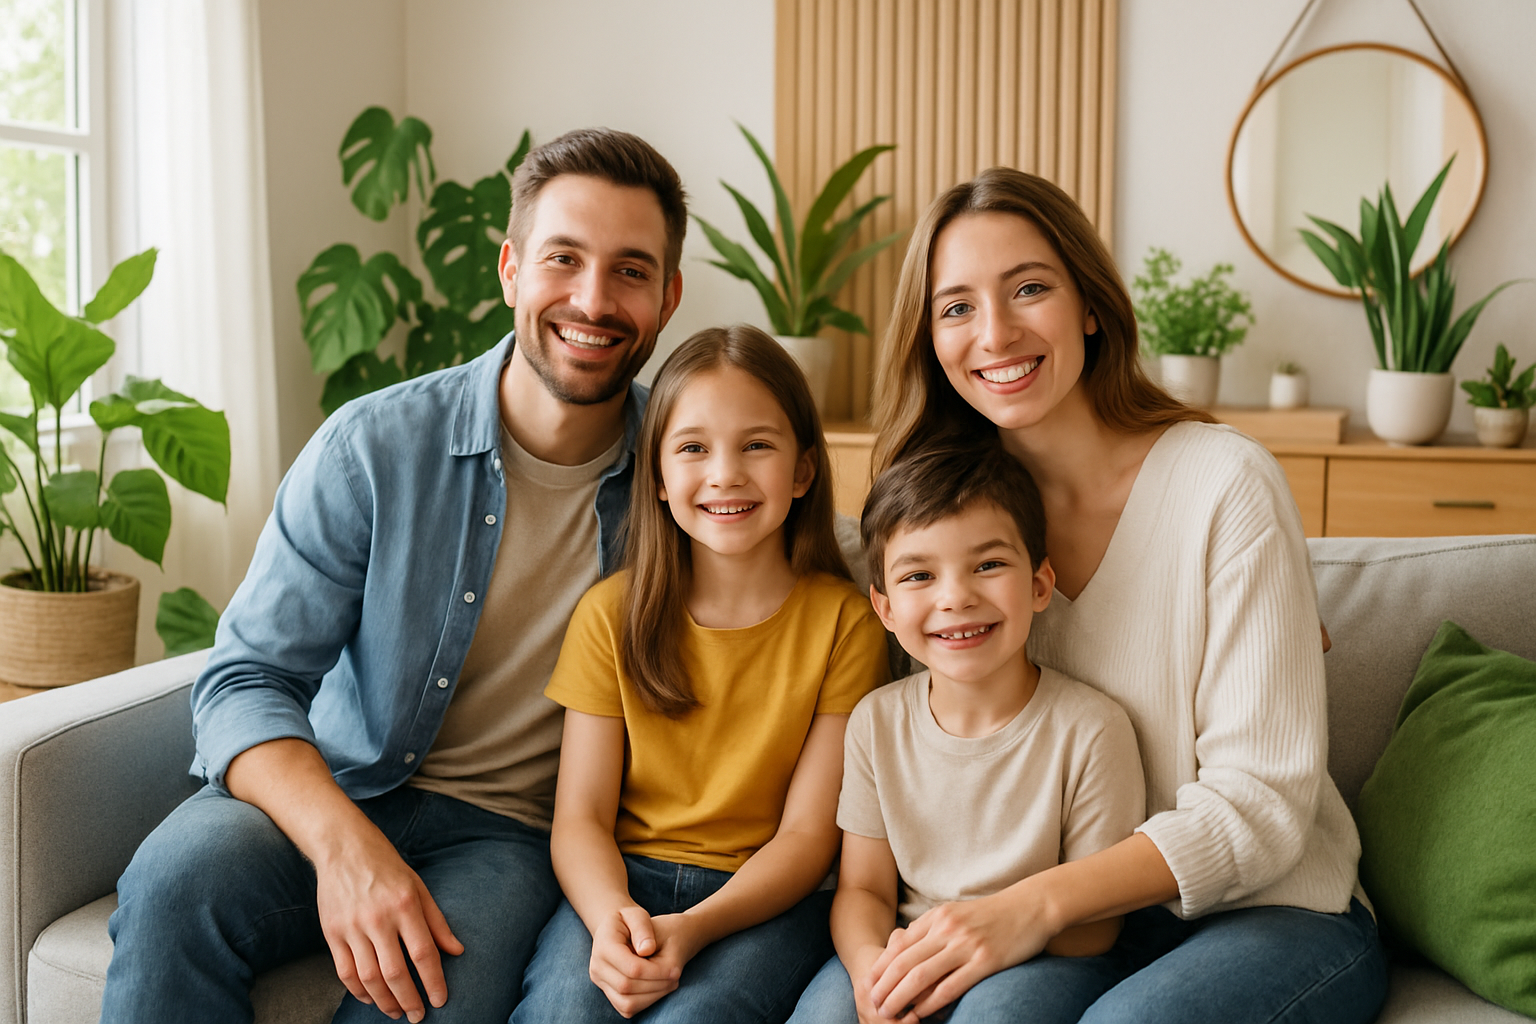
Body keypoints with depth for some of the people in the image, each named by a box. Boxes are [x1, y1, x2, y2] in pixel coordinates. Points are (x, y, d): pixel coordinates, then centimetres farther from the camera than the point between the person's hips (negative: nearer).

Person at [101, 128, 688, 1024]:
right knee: (179, 876, -31)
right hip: (329, 791, 1)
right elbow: (245, 679, -9)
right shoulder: (374, 446, -7)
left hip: (507, 829, 0)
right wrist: (345, 843, -28)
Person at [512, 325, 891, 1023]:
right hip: (621, 884, 2)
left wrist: (694, 928, -21)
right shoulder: (612, 614, 2)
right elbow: (580, 816, -1)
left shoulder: (845, 623, -3)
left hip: (767, 898, -1)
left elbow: (809, 833, -4)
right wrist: (610, 913, -23)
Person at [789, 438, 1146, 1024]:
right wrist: (868, 963, -20)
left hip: (1045, 961, -2)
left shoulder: (1090, 728, -13)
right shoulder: (877, 721, -1)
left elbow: (1097, 924, -8)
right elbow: (863, 888, 3)